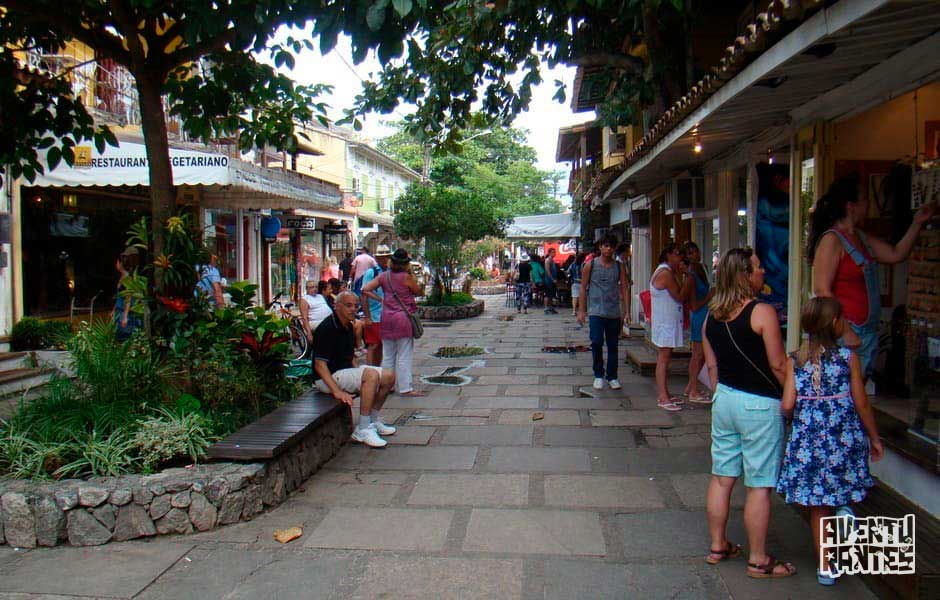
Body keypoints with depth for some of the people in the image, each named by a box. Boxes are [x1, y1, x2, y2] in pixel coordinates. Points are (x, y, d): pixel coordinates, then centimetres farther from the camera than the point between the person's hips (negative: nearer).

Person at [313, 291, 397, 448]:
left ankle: (373, 421, 13)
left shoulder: (348, 327, 11)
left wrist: (359, 375, 7)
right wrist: (337, 391, -31)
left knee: (389, 376, 1)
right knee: (372, 375, -31)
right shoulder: (327, 328, -19)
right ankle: (362, 430, -27)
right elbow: (319, 364, -24)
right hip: (329, 377, -10)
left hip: (346, 371, 10)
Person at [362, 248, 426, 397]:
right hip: (403, 317, -5)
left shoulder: (384, 276, 4)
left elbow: (365, 290, 3)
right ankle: (405, 388, 1)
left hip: (386, 317, 5)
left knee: (387, 355, 14)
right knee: (404, 356, 0)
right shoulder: (406, 277, -10)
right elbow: (420, 292, 2)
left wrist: (380, 298, 8)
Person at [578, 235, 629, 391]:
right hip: (596, 311, -2)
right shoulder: (591, 265, 0)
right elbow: (583, 288, 3)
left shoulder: (619, 267, 5)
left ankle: (612, 376, 19)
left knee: (613, 345, 8)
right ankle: (598, 375, 6)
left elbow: (624, 289, 3)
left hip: (614, 312, 2)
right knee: (596, 342, -10)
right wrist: (581, 310, 0)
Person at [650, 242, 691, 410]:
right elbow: (680, 297, -19)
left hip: (669, 321, 11)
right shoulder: (665, 273, -17)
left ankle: (663, 394, 22)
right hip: (665, 322, -11)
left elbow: (679, 295, 12)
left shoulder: (669, 272, 16)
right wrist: (689, 279, -14)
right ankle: (663, 397, -7)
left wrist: (681, 274, 6)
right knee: (664, 358, -9)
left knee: (664, 358, 14)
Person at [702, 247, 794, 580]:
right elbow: (779, 366, -13)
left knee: (721, 477, 14)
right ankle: (758, 560, 14)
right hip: (760, 406, -7)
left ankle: (718, 546, 26)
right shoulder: (762, 312, -15)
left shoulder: (712, 315, 5)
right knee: (759, 486, 3)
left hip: (724, 400, 7)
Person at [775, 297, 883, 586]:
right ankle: (846, 509, 4)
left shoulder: (795, 360, -3)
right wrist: (874, 438, 11)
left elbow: (787, 405, -8)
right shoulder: (849, 358, -7)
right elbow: (862, 404, -2)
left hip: (808, 440, 1)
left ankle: (824, 567, 18)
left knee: (818, 506, 10)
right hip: (844, 438, -1)